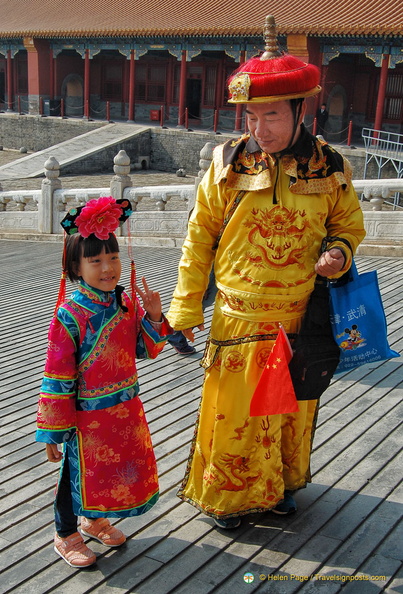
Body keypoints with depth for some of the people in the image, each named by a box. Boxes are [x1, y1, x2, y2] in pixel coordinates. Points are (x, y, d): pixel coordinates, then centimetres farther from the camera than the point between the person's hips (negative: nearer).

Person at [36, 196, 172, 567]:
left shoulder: (127, 302, -5)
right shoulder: (70, 314, -22)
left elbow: (146, 349, 6)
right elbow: (57, 377, -18)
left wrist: (153, 317, -13)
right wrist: (53, 431, -13)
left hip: (126, 408, 6)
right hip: (86, 415, -6)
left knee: (122, 466, 22)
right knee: (79, 472, 13)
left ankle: (95, 521, 49)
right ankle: (66, 534, 38)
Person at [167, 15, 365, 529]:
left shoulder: (329, 169, -4)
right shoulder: (227, 164, -8)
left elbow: (349, 225, 12)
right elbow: (199, 239, -1)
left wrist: (338, 253, -13)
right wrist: (184, 313, -2)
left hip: (302, 319, 2)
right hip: (237, 321, -1)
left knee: (293, 410, 18)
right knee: (232, 411, 9)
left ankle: (283, 483, 44)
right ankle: (225, 494, 35)